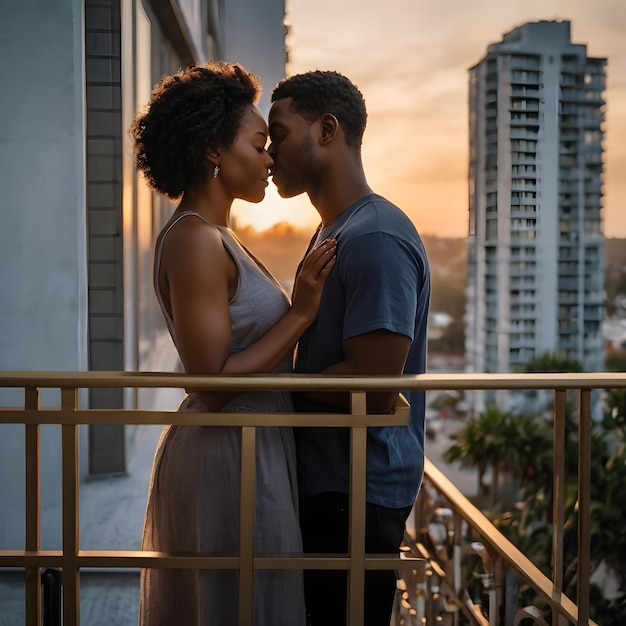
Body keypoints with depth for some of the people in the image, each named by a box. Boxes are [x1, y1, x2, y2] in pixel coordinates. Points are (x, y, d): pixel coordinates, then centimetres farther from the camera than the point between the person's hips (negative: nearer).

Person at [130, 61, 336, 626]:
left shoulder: (212, 237, 13)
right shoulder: (195, 241, -18)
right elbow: (215, 384, -22)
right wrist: (301, 313, -18)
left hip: (247, 450, 10)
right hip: (227, 459, -10)